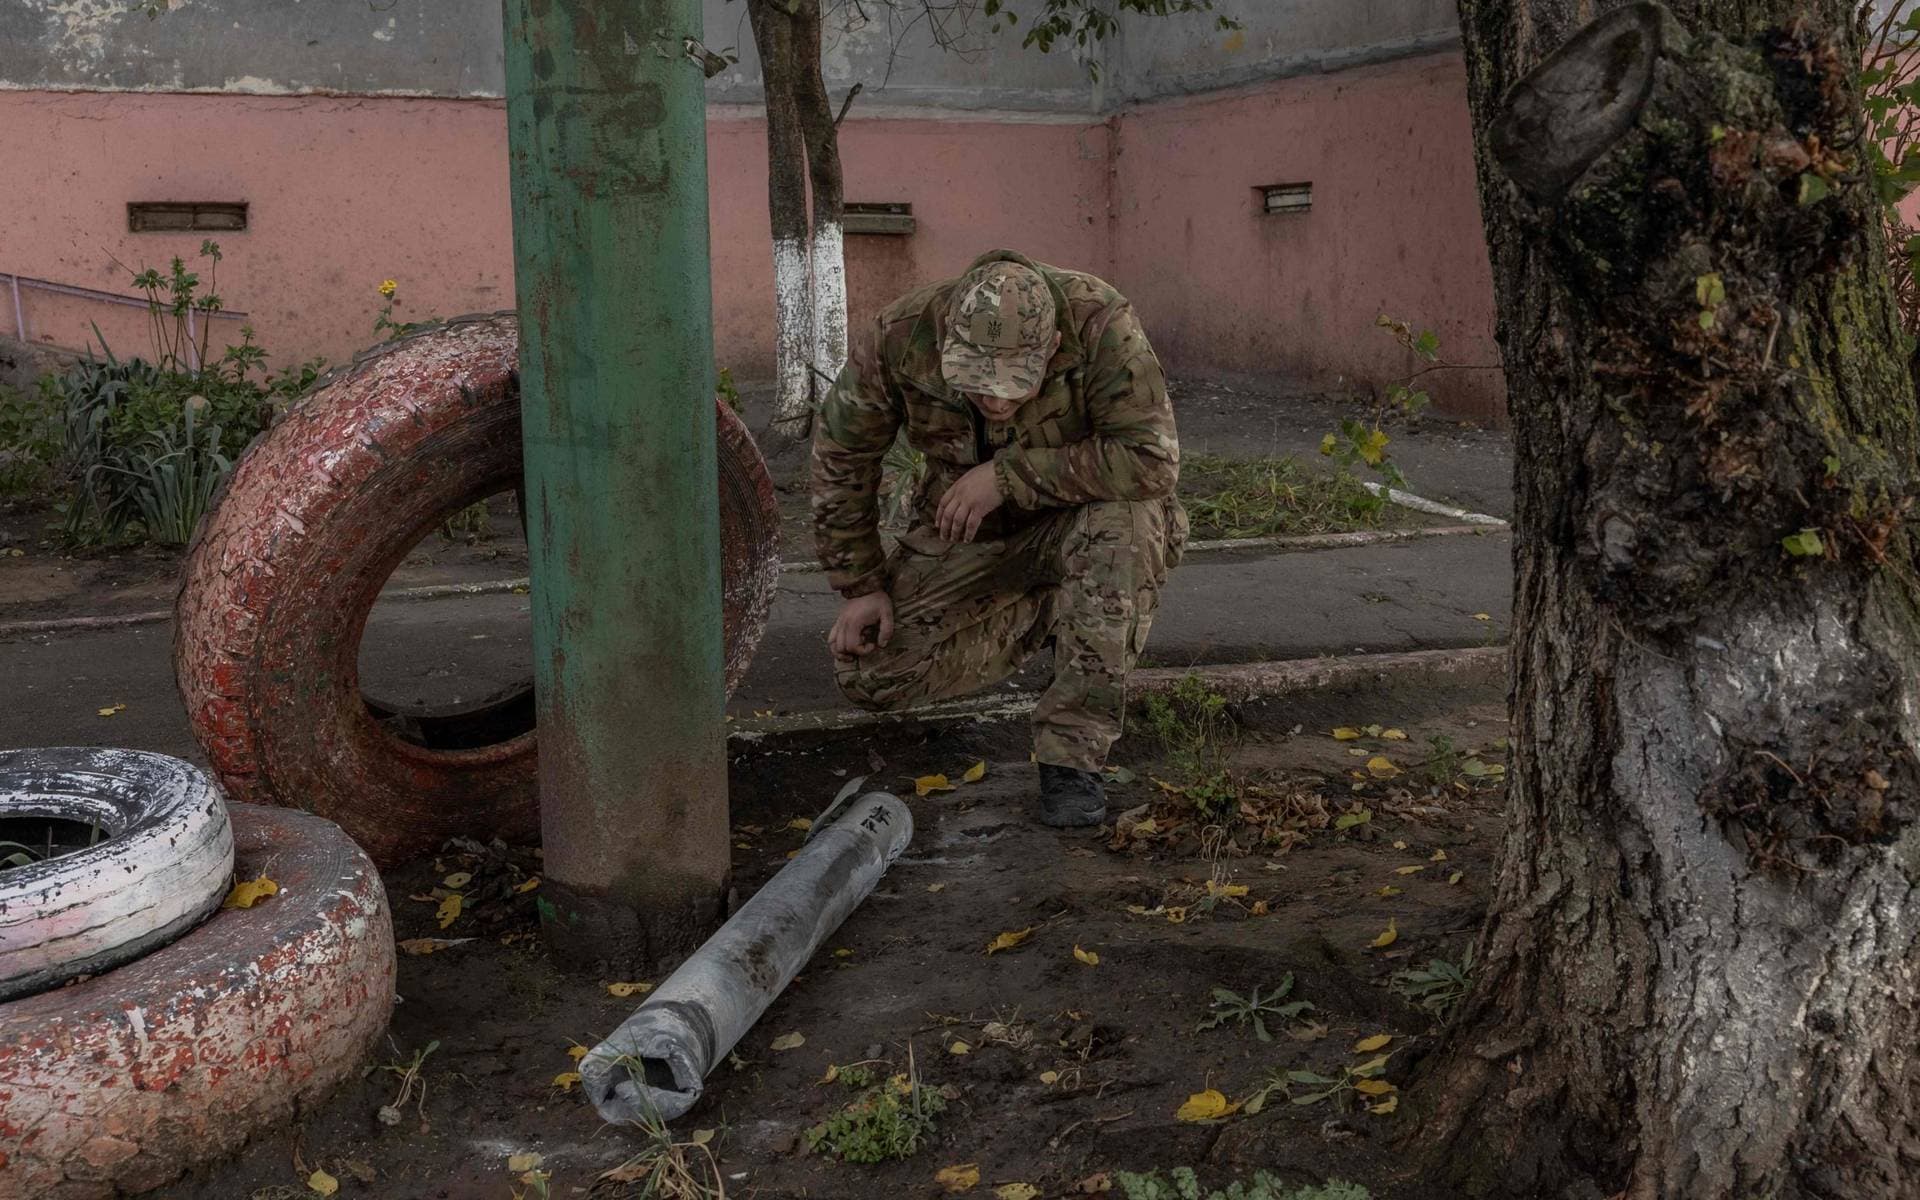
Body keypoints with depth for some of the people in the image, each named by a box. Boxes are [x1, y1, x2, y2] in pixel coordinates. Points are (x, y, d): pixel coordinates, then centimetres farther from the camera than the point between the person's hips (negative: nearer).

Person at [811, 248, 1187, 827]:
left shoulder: (1100, 323, -30)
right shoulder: (900, 338, -22)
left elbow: (1153, 457, -36)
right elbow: (840, 457, -6)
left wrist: (1008, 475, -33)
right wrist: (861, 585, -6)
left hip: (1082, 520, -3)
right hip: (969, 532, 3)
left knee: (1121, 524, -39)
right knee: (868, 675, -9)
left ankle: (1072, 753, -27)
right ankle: (1047, 613, 12)